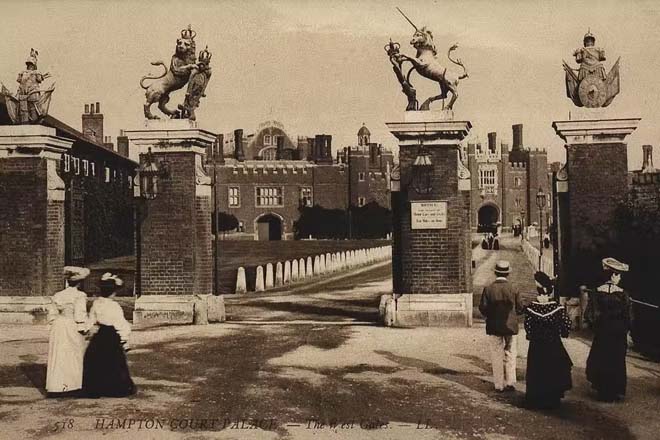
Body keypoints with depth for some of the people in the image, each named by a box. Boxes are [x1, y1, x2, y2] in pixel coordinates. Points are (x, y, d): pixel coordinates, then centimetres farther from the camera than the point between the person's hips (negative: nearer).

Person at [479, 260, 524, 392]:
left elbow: (483, 308, -9)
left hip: (494, 327, 0)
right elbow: (520, 308, -2)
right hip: (511, 326, 1)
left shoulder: (488, 289, -10)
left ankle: (499, 385, 10)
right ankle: (510, 382, 12)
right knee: (510, 354, 13)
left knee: (497, 356, 7)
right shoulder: (514, 289, -8)